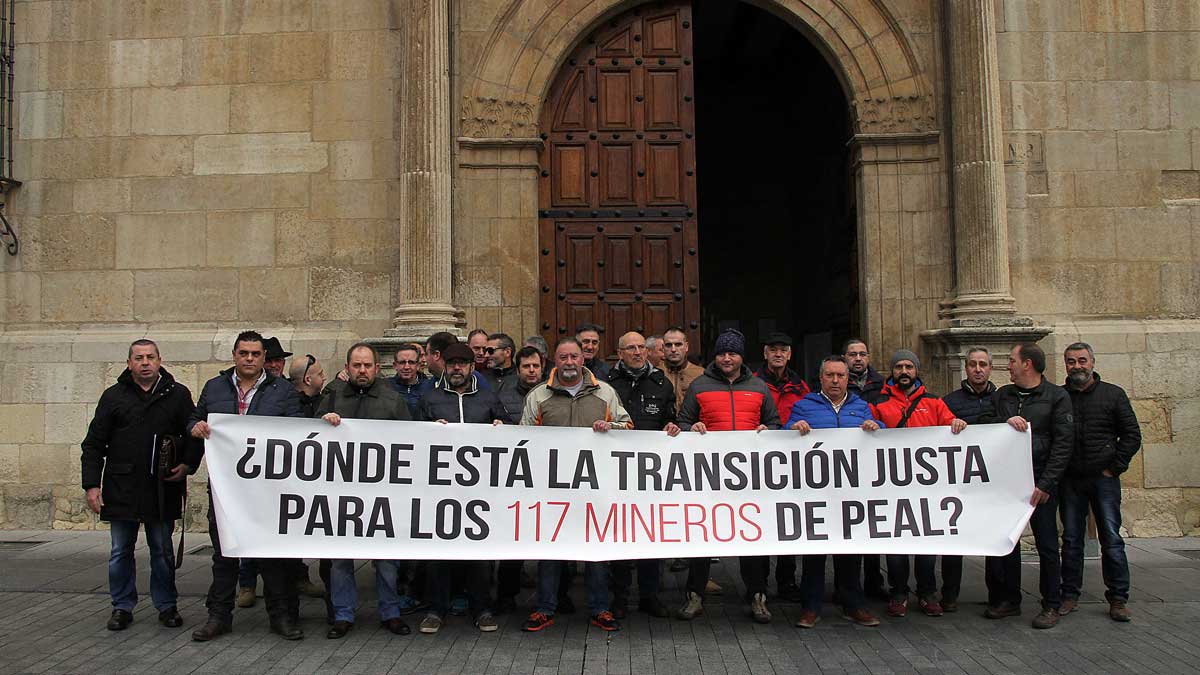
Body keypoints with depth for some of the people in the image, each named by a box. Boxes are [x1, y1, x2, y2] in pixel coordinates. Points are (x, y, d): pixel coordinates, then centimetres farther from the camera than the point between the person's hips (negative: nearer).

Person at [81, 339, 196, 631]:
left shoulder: (178, 395, 2)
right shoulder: (114, 396, 3)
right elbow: (93, 444, 4)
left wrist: (188, 464, -8)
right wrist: (91, 484, -4)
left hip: (162, 489, -1)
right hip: (121, 489, 1)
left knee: (163, 551, 9)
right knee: (121, 553, 9)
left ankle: (166, 605, 20)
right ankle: (122, 607, 22)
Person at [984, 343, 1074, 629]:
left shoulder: (1057, 396, -1)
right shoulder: (1003, 395, 14)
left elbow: (1063, 443, -6)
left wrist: (1045, 483, -14)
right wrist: (1006, 421, -13)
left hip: (1039, 480, -4)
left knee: (1046, 544, 3)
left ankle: (1051, 605, 13)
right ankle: (1008, 600, 18)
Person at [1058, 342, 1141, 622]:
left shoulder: (1113, 394, 4)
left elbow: (1132, 435, 4)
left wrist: (1114, 467, -3)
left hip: (1104, 479, -1)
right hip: (1070, 481, 2)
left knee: (1112, 540, -1)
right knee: (1071, 540, 7)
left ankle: (1118, 599, 7)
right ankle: (1070, 595, 15)